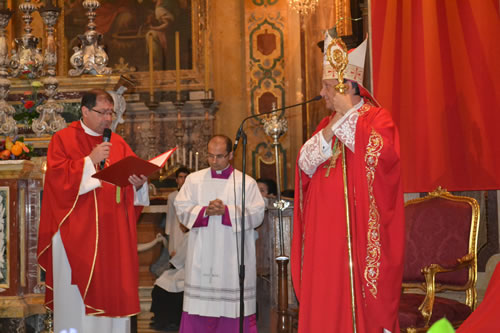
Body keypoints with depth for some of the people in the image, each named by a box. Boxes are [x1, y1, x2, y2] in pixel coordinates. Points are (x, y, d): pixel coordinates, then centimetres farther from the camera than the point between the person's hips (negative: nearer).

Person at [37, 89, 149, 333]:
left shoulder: (118, 143, 14)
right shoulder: (63, 139, 1)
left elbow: (134, 176, 10)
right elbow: (57, 175, -12)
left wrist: (138, 183, -12)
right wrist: (90, 160, -16)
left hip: (114, 234, 4)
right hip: (77, 234, -4)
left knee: (114, 289, 5)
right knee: (78, 295, -3)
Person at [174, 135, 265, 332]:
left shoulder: (246, 182, 3)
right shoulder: (194, 179, 10)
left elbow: (256, 214, -5)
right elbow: (181, 208, 3)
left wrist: (227, 211, -15)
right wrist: (205, 211, -13)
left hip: (233, 256, -2)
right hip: (202, 255, 2)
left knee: (233, 307, -2)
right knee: (199, 305, 1)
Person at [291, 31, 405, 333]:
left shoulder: (377, 117, -1)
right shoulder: (327, 123, 17)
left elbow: (383, 153, -21)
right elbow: (305, 165, 7)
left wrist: (348, 115, -12)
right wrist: (330, 130, -6)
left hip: (359, 227, -6)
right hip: (326, 231, 6)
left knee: (359, 294, -6)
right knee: (326, 298, 4)